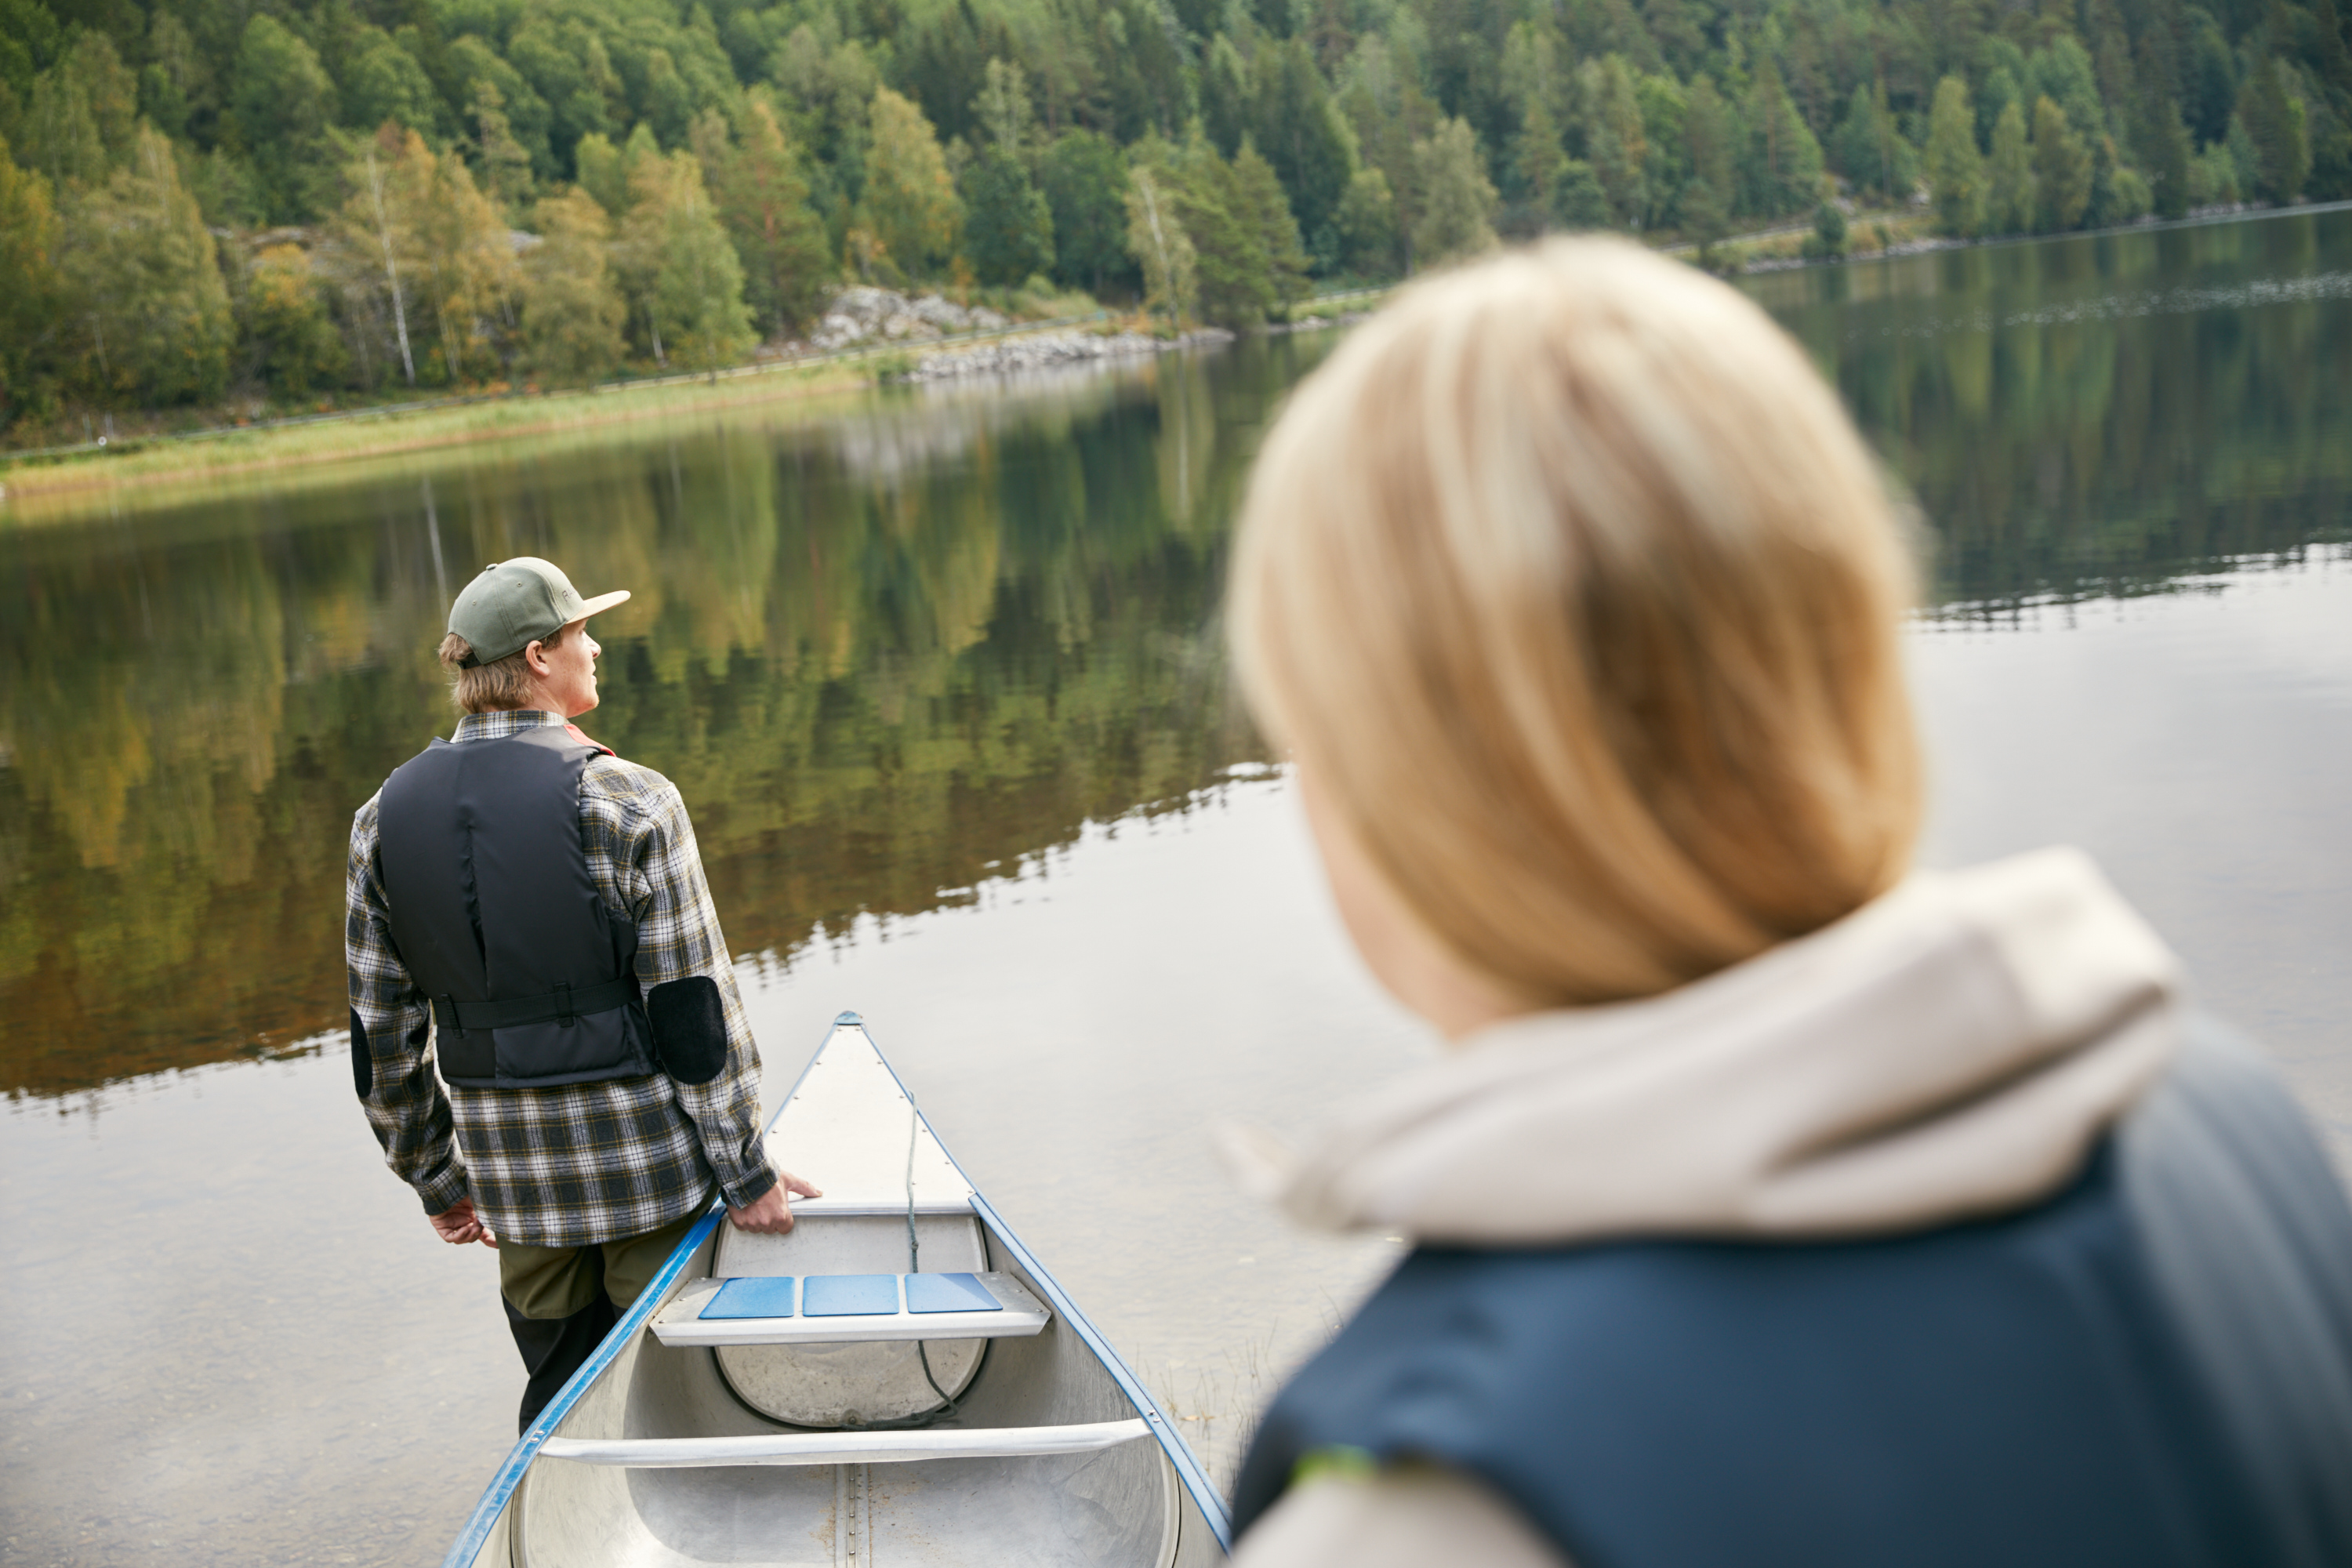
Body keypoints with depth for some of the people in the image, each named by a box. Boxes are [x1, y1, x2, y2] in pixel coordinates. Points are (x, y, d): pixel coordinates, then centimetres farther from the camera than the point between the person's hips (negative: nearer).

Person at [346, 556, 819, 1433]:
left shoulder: (385, 816, 1)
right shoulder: (628, 804, -14)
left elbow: (381, 1031, 6)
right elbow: (693, 1009, -13)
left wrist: (434, 1179, 17)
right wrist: (745, 1171, -4)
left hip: (511, 1170, 5)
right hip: (646, 1162, -4)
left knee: (557, 1396, 19)